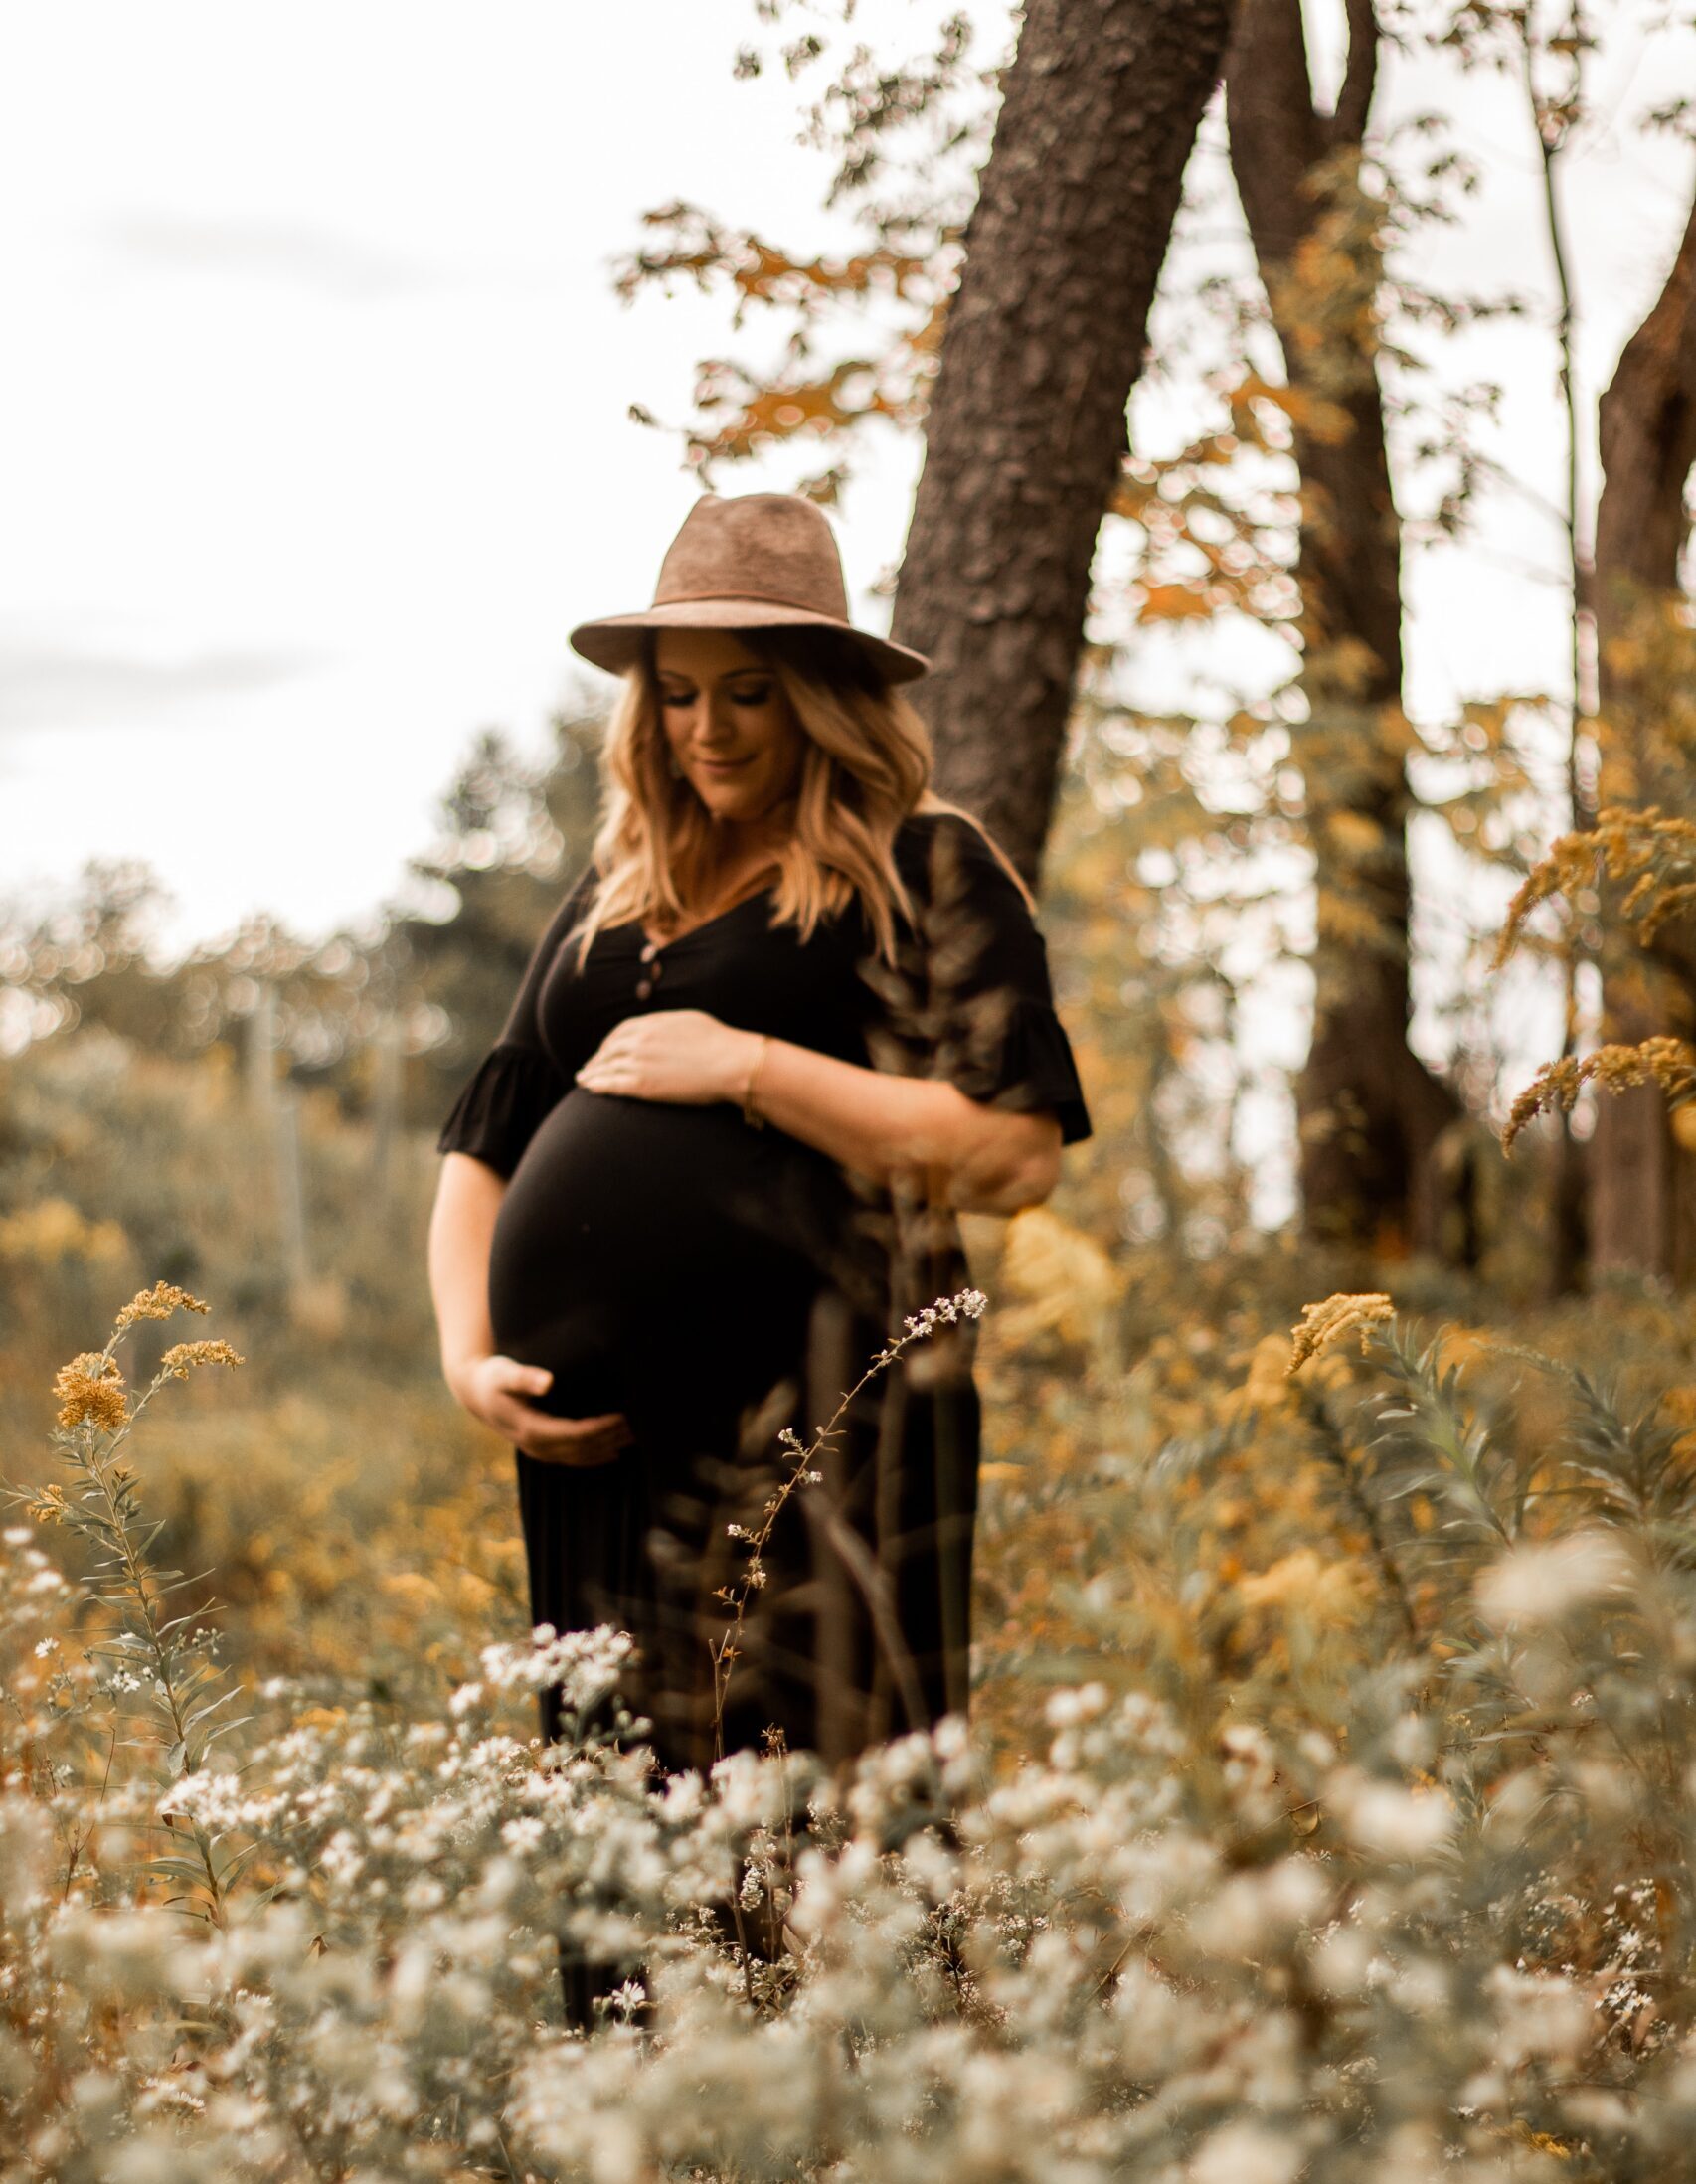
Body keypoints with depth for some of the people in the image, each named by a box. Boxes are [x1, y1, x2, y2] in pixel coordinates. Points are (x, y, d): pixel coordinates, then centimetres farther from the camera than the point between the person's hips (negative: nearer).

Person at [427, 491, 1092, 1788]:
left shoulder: (926, 869, 3)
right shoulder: (612, 898, 20)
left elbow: (1016, 1157, -9)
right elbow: (482, 1152, 23)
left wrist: (747, 1067, -10)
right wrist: (469, 1354, 6)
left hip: (812, 1430, -6)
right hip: (598, 1439, 6)